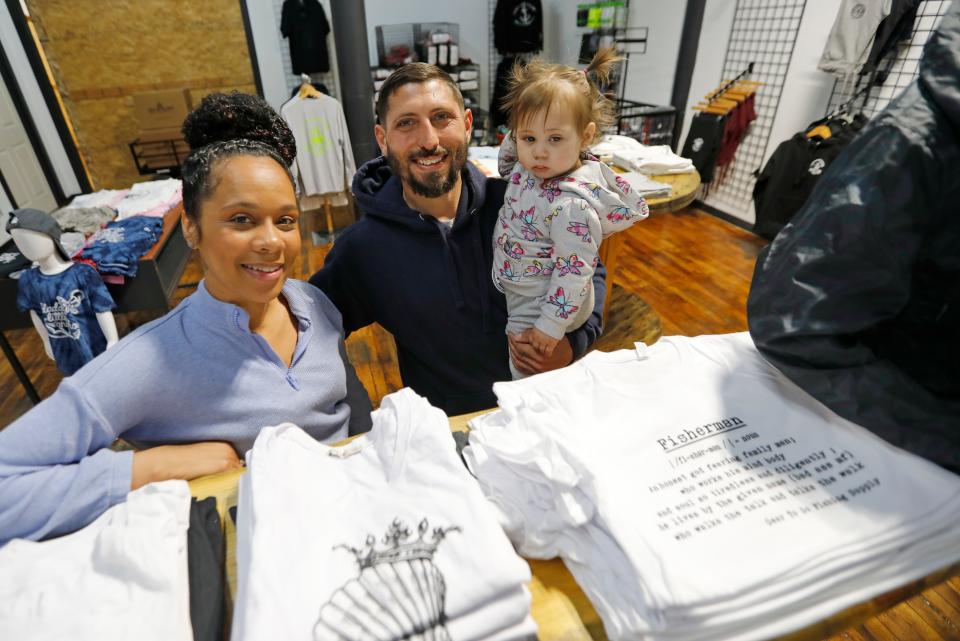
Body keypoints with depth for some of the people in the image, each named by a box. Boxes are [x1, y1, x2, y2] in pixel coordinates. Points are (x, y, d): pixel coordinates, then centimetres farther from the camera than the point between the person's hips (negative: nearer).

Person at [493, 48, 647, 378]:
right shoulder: (528, 166, -9)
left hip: (541, 305, -8)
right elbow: (506, 160, 15)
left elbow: (573, 273, -28)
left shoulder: (570, 205, -34)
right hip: (519, 296, 8)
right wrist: (518, 135, -7)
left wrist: (550, 326, -23)